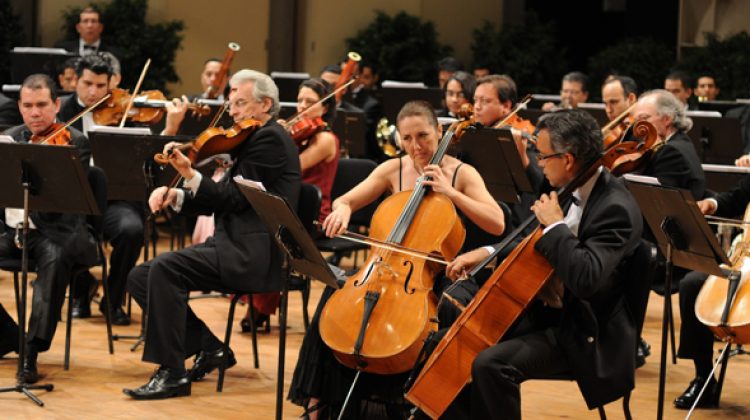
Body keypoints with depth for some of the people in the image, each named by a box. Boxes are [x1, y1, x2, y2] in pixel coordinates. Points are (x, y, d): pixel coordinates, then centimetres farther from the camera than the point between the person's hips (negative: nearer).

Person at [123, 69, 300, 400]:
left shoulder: (269, 138, -8)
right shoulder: (252, 140, 22)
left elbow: (235, 198, -15)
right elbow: (220, 200, 17)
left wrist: (190, 176, -21)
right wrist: (176, 196, 1)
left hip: (252, 256, -10)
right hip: (236, 248, 10)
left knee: (164, 268, -27)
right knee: (139, 277, 3)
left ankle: (172, 373, -22)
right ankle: (208, 347, 7)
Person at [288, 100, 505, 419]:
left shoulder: (462, 174, -4)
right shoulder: (393, 170, 5)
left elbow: (497, 224, -16)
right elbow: (344, 200, 4)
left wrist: (450, 192, -22)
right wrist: (343, 210, -20)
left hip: (438, 280, -3)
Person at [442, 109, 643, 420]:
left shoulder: (616, 209, -23)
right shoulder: (574, 191, 4)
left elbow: (585, 279, -37)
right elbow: (536, 245, 21)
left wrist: (555, 225, -25)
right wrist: (488, 253, 7)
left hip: (584, 336, -10)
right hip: (550, 312, 10)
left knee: (491, 365, -28)